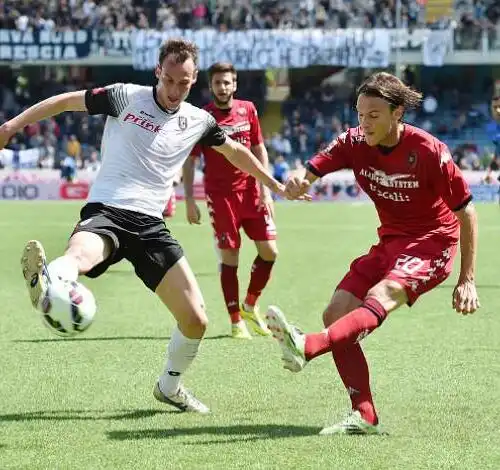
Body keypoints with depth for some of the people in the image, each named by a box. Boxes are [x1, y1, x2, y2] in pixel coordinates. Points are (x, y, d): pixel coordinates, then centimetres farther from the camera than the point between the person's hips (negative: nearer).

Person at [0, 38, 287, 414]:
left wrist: (275, 184, 38)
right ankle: (46, 286, -77)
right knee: (78, 255, -42)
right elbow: (67, 101, 9)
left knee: (195, 319, -2)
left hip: (150, 225, 4)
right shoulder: (126, 97, -1)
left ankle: (170, 386, 24)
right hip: (106, 213, -4)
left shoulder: (198, 121, 11)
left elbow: (235, 151, 31)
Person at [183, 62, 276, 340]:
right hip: (220, 195, -4)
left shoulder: (247, 110, 5)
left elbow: (259, 150, 11)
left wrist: (265, 189, 3)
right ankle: (236, 321, 7)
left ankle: (250, 305, 20)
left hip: (250, 191, 4)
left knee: (269, 251, -1)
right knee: (229, 257, -3)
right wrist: (189, 200, -8)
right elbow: (189, 161, -1)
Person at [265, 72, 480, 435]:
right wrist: (297, 184, -40)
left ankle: (307, 347, -58)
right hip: (391, 242, 7)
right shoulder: (355, 143, -6)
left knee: (381, 296, -35)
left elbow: (466, 212, -12)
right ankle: (364, 416, -8)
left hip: (433, 243, -7)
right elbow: (310, 173, -13)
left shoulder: (429, 152, -19)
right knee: (336, 314, -9)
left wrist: (467, 280, -15)